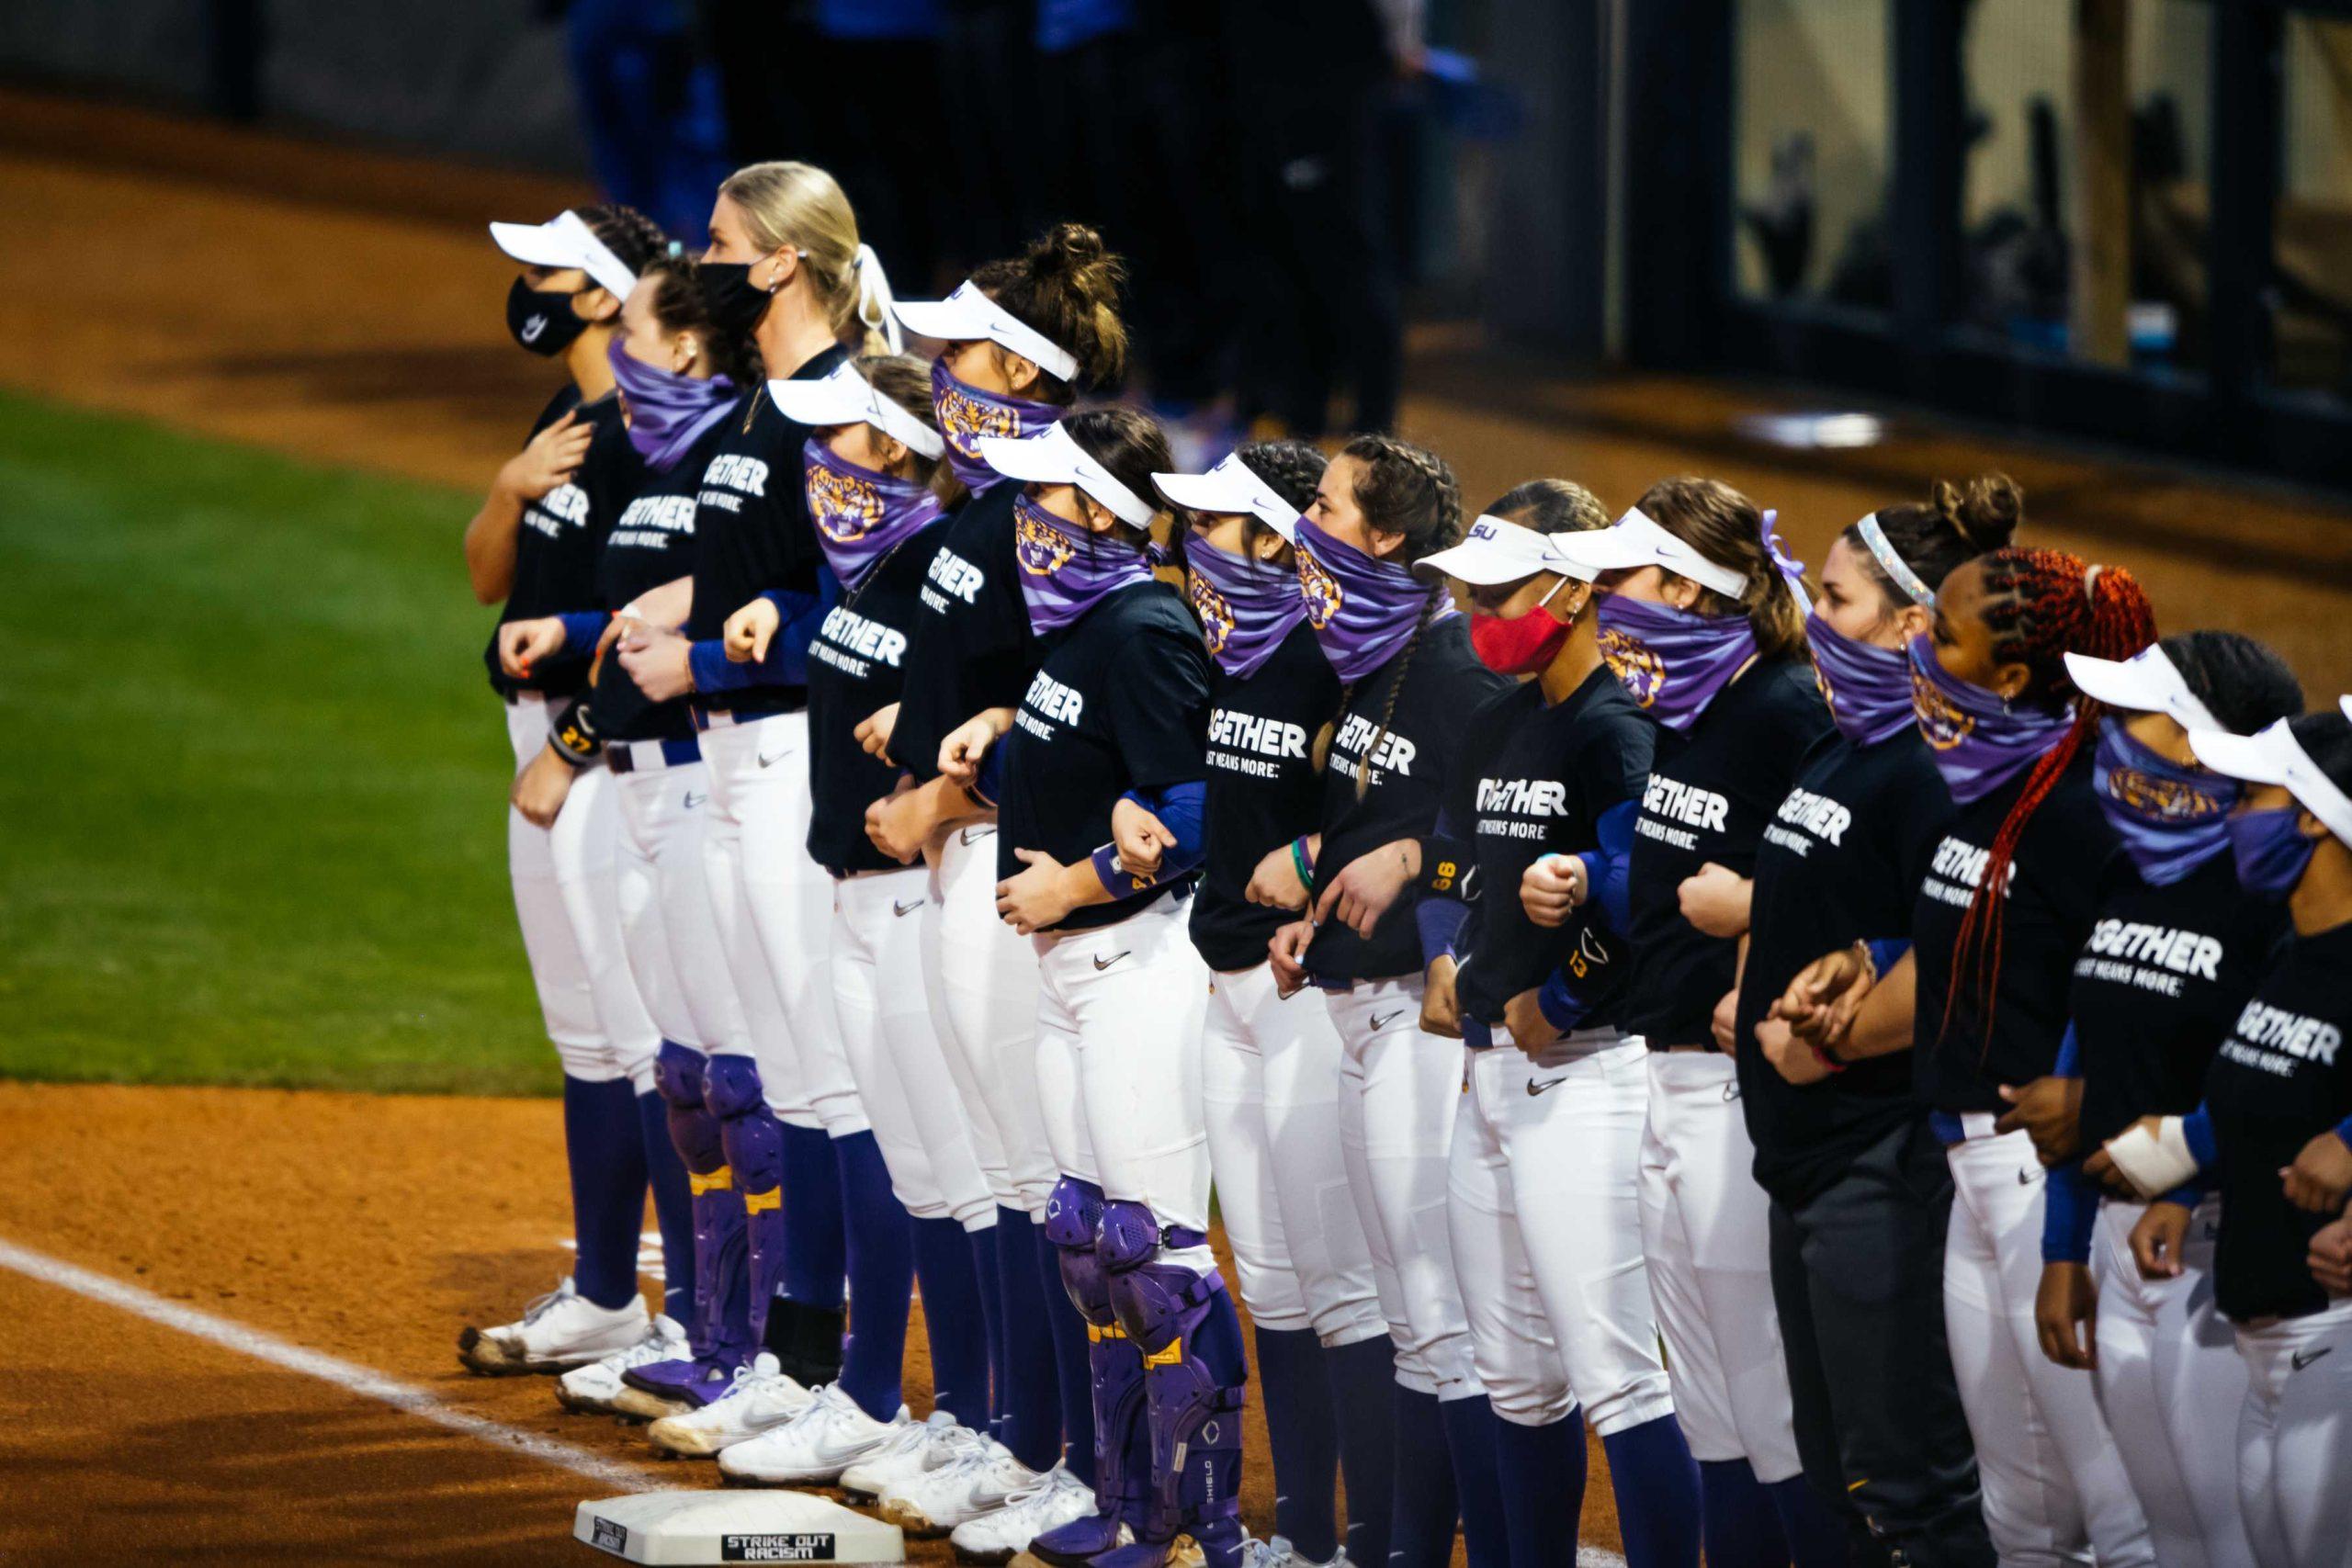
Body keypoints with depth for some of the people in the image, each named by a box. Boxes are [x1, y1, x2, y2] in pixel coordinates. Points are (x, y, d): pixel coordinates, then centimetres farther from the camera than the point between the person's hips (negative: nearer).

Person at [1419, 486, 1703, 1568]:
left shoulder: (1621, 730, -13)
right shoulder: (1498, 726, 15)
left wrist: (1557, 1004, -17)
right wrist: (1447, 960, 14)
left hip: (1579, 1070, -10)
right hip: (1489, 1064, 10)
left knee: (1614, 1375, -13)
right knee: (1517, 1375, 15)